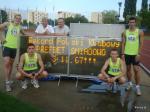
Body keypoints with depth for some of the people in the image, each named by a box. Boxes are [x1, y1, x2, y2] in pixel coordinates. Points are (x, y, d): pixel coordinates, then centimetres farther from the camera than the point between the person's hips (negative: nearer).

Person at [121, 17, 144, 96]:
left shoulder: (140, 32, -4)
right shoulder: (125, 32, 3)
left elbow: (141, 44, -5)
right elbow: (123, 43, 4)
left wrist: (139, 54, -13)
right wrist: (122, 54, -2)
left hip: (135, 54, -3)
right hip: (127, 53, 3)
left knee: (136, 70, -4)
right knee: (128, 69, 13)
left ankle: (137, 87, 6)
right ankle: (129, 83, 29)